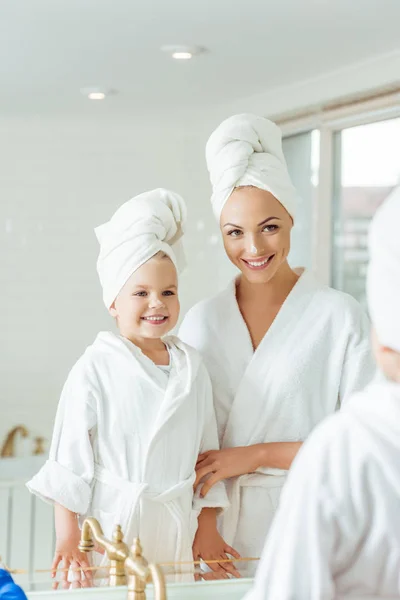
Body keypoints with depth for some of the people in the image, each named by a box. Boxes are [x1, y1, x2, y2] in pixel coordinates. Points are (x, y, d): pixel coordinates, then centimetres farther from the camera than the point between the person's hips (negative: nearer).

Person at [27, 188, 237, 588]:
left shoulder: (191, 367, 5)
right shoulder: (96, 369, -7)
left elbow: (207, 451, 11)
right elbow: (69, 457, -7)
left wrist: (207, 529, 11)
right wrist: (67, 538, -9)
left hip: (175, 530, 4)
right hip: (110, 522, -3)